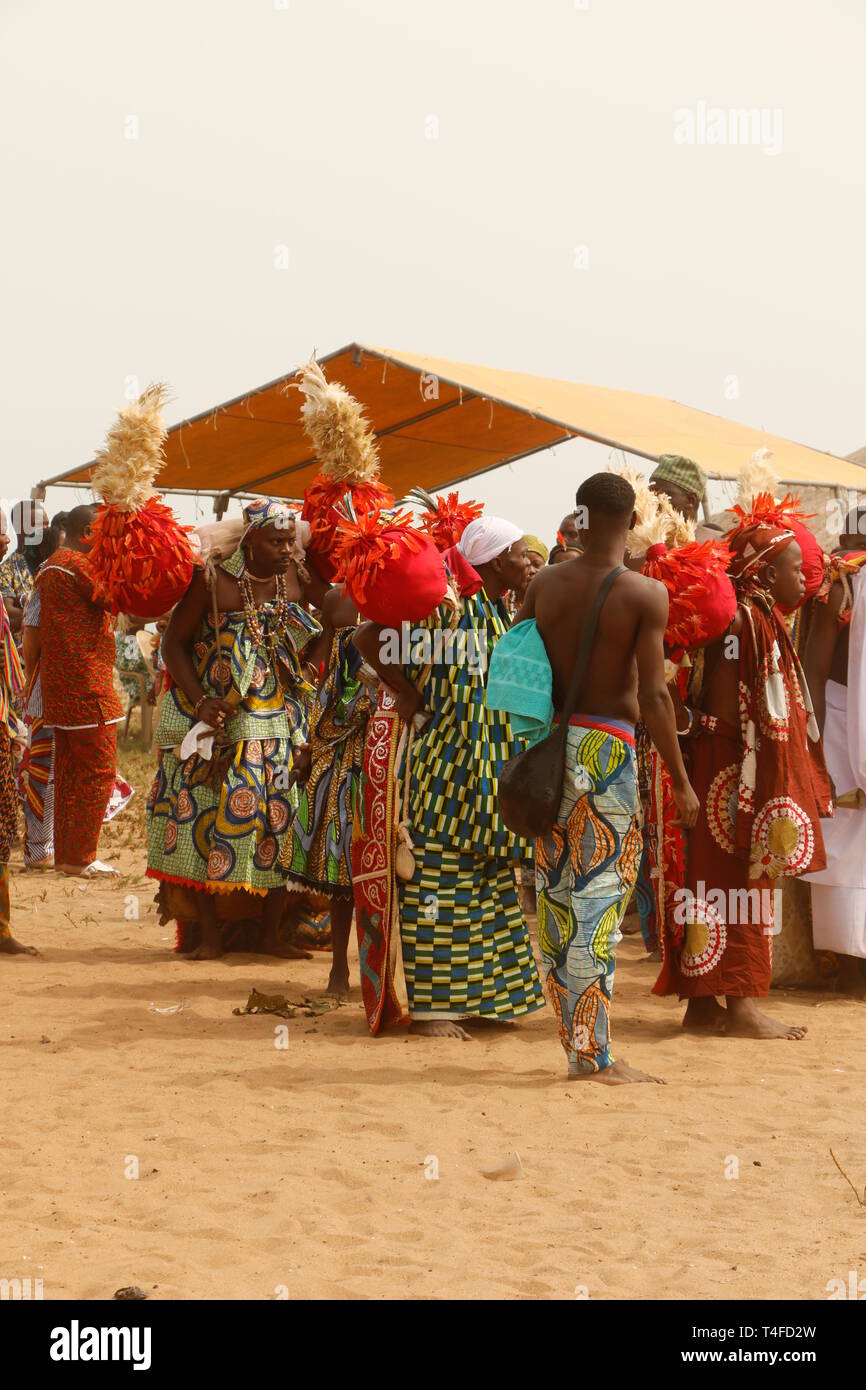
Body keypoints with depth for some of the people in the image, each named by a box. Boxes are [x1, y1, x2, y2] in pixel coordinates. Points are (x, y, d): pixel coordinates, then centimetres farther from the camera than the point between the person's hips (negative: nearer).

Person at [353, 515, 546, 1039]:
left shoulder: (507, 612, 12)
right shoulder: (447, 604, -13)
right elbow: (369, 638, -18)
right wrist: (408, 694, -13)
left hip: (493, 762, 9)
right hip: (448, 757, -9)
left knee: (491, 873, 14)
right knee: (441, 876, -5)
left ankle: (482, 994, 24)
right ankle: (431, 1004, 1)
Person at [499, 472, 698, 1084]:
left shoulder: (545, 585, 4)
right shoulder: (646, 595, -9)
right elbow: (653, 695, -14)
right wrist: (681, 780, -7)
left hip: (551, 744, 5)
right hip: (608, 746, -5)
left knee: (557, 895, 11)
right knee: (600, 895, -2)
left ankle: (578, 1042, 19)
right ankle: (594, 1055, -3)